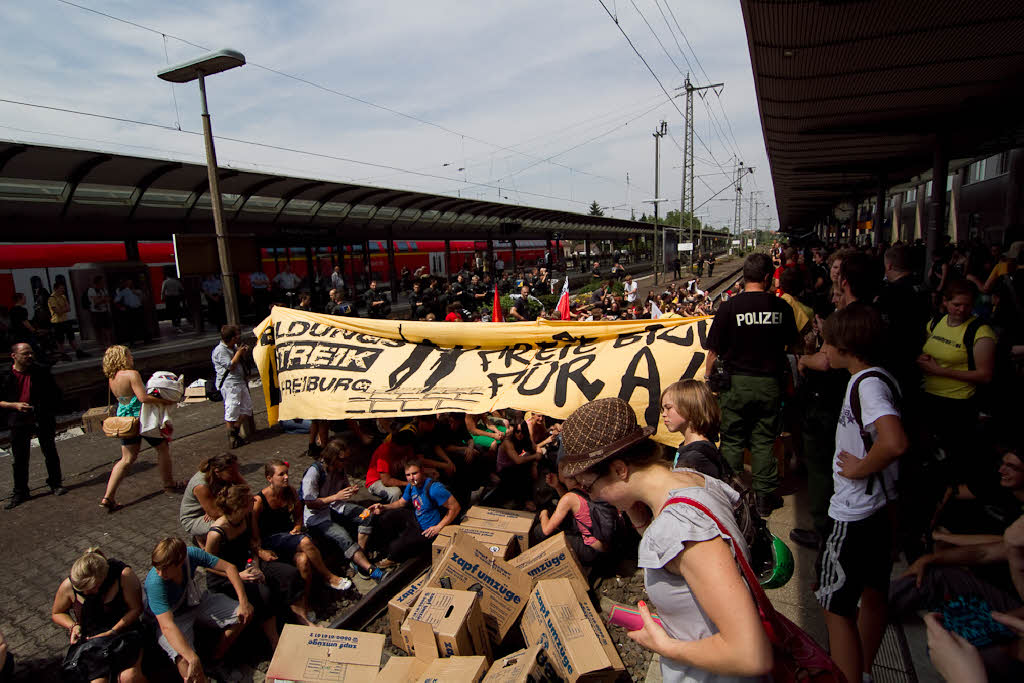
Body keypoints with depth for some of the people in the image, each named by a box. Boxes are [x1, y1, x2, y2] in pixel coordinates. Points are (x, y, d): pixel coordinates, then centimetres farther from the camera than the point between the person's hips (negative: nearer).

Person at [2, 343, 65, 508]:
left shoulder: (41, 373, -1)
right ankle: (20, 492, 21)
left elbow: (55, 393, 8)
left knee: (50, 453, 9)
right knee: (19, 459, 7)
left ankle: (55, 484, 24)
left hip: (43, 420, 1)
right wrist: (14, 405, -15)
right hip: (19, 423, 0)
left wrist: (50, 412, 1)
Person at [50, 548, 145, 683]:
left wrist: (112, 632, -17)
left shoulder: (123, 575, -18)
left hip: (123, 630, -2)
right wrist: (73, 625, -5)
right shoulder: (68, 586, -7)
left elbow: (136, 608, -9)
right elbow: (56, 613, 14)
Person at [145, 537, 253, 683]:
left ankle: (216, 660, 8)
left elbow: (228, 567, -17)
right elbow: (167, 626, -41)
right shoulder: (155, 584, -34)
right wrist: (193, 659, -49)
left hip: (197, 602, 4)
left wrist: (244, 602, -23)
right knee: (185, 660, -32)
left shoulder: (191, 553, -26)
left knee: (245, 614, -10)